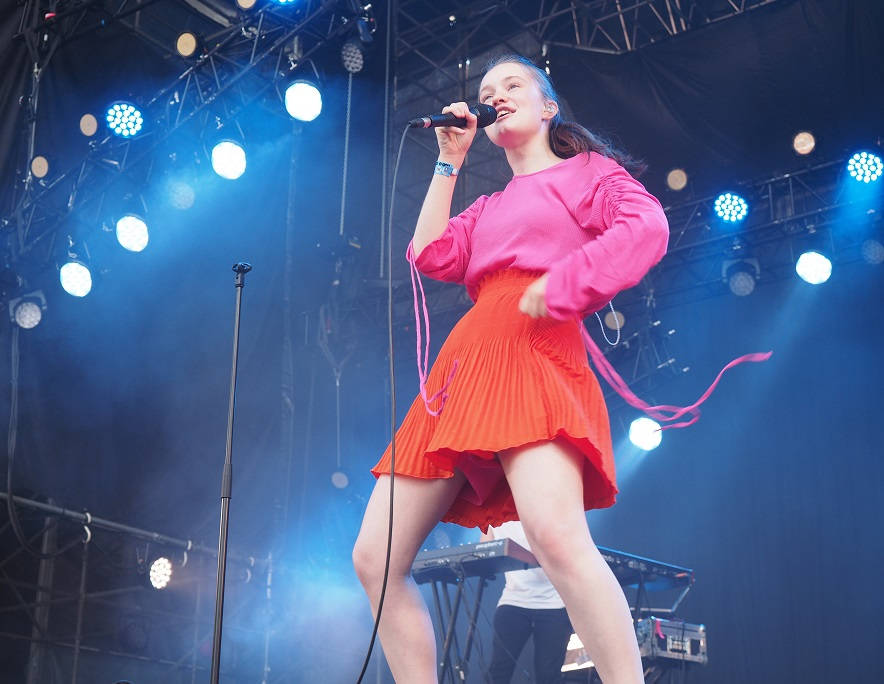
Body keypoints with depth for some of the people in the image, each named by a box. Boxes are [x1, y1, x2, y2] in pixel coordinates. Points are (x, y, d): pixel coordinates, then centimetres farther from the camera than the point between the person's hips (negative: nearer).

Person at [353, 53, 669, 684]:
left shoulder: (586, 171, 17)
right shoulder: (487, 209, 34)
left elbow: (648, 227, -3)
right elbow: (432, 257, 16)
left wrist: (558, 289, -12)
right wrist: (449, 163, 21)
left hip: (537, 352, -7)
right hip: (466, 362, 7)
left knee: (555, 532, -35)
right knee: (375, 560, -1)